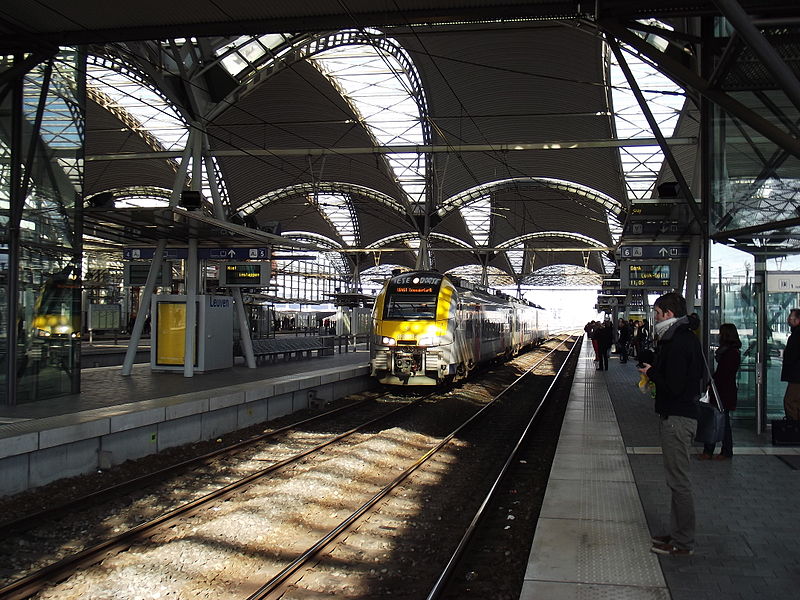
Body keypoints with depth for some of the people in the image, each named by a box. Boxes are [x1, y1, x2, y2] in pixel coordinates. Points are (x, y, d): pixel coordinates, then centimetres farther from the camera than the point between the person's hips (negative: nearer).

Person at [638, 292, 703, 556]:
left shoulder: (677, 343, -20)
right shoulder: (689, 338, 13)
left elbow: (674, 386, -24)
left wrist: (652, 373, -7)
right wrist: (656, 371, 10)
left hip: (676, 419, -11)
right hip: (685, 413, 11)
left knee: (679, 480, -3)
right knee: (677, 478, 17)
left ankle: (683, 542, 6)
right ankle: (678, 533, 27)